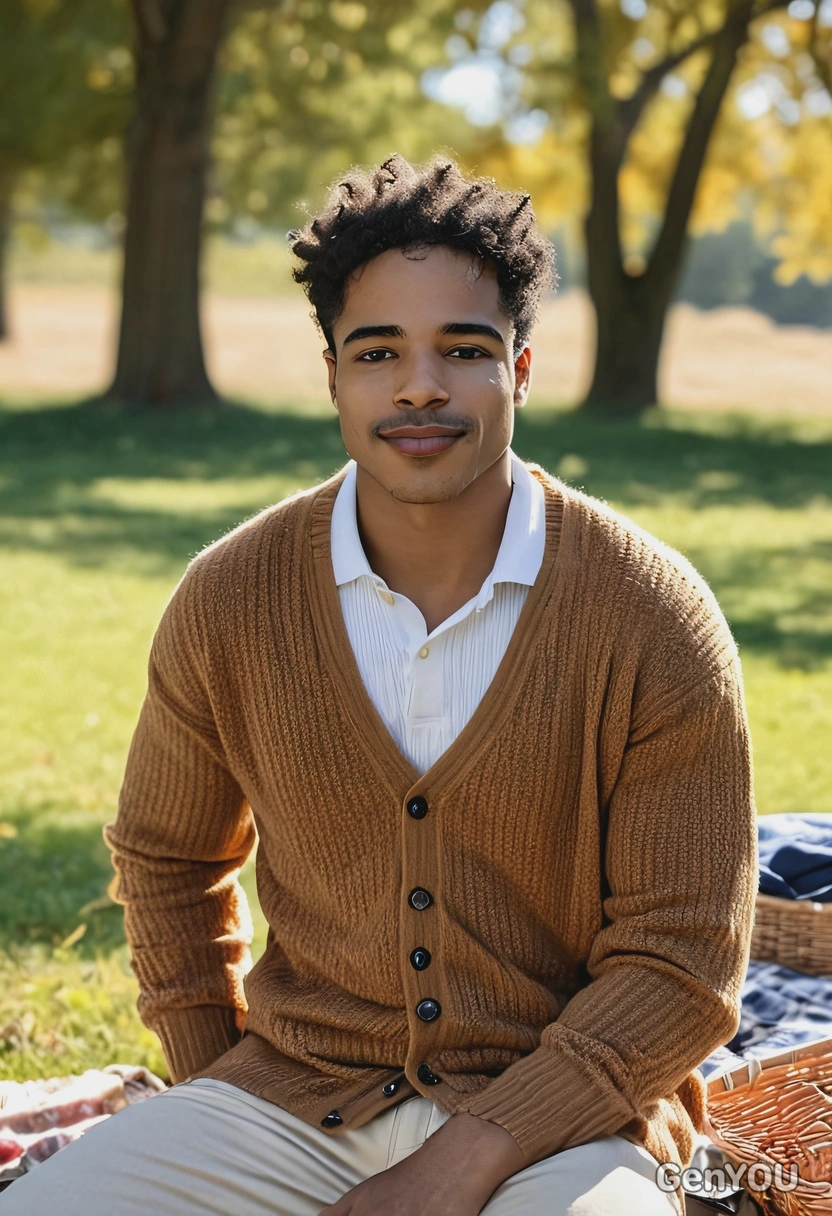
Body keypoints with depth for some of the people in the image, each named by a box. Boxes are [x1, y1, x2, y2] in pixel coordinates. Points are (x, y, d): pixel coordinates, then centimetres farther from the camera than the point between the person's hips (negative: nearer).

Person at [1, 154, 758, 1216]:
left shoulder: (652, 619, -10)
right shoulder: (227, 601, -3)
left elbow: (683, 962, -8)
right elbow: (167, 855, 14)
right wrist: (220, 1097, 6)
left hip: (559, 1118, -1)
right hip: (293, 1094, 2)